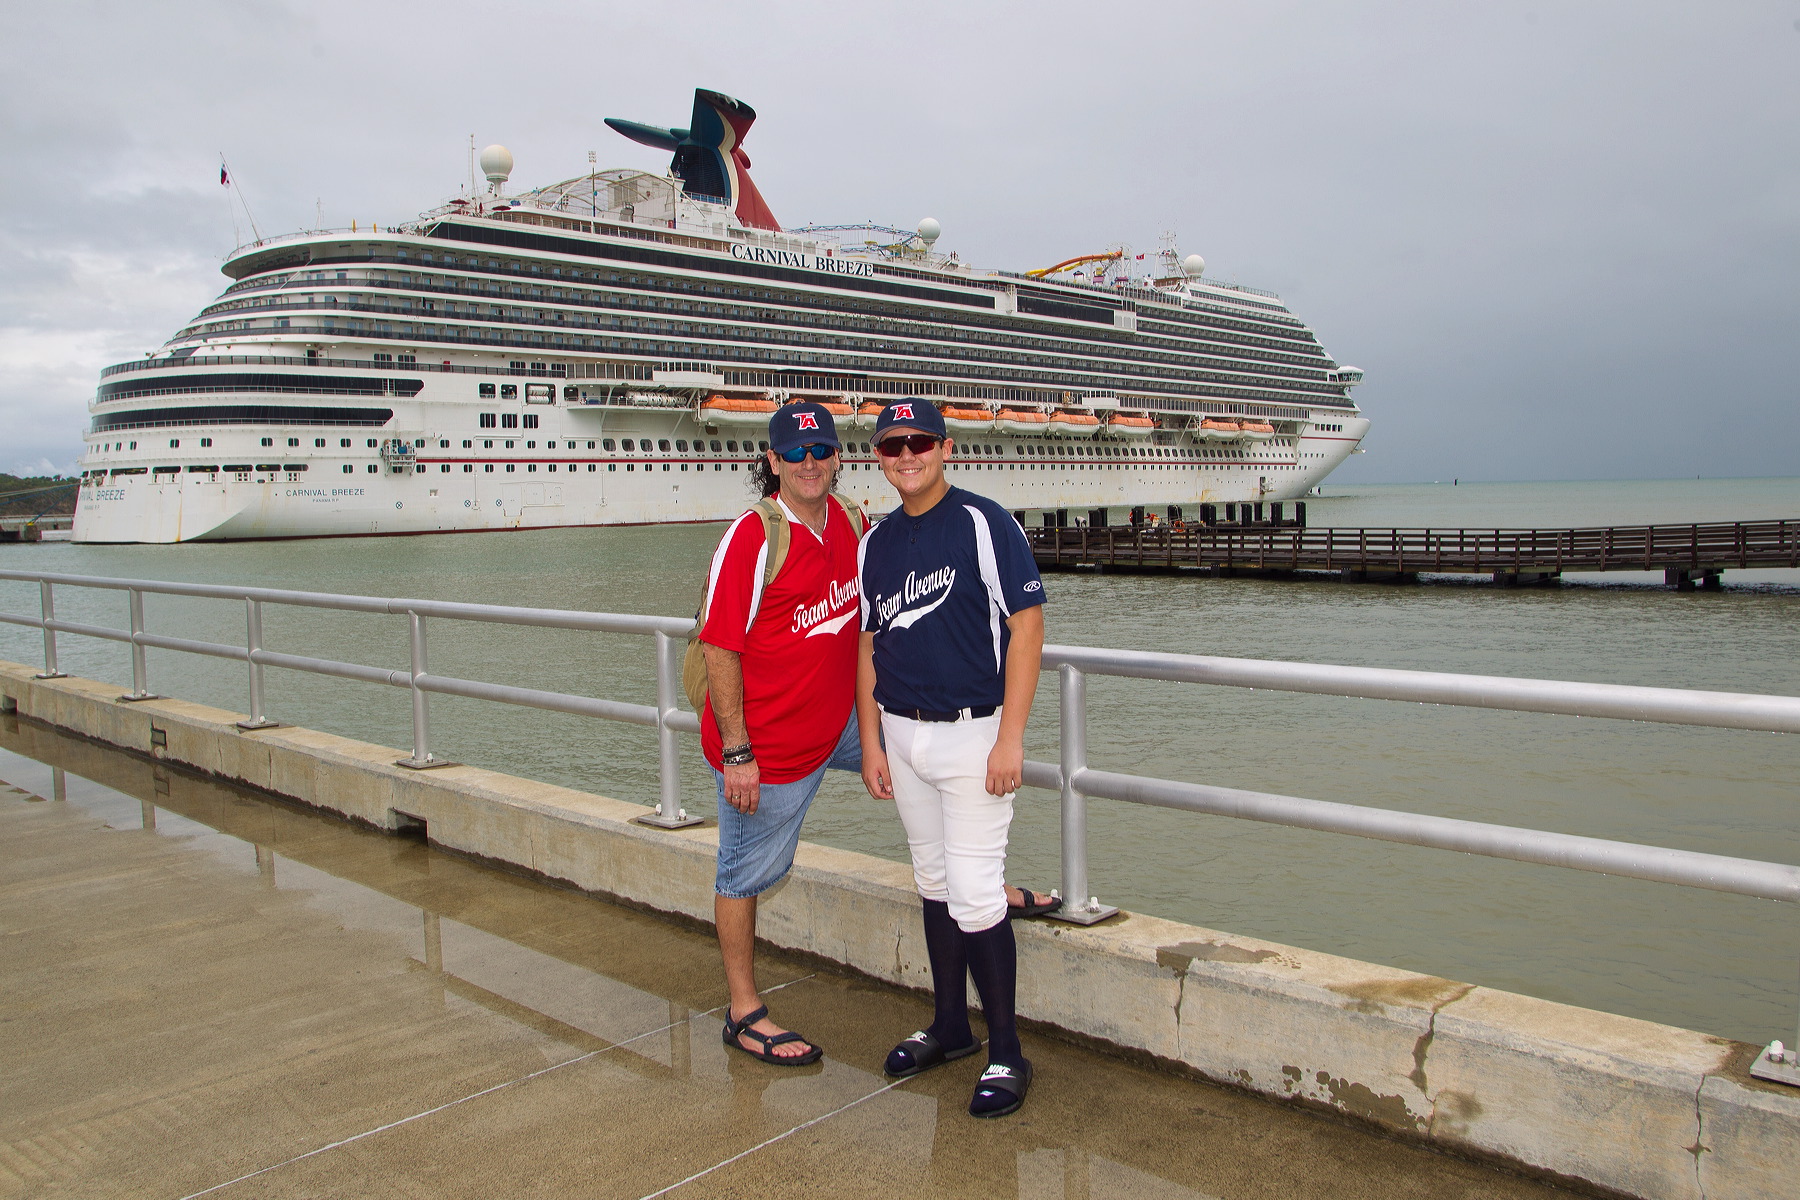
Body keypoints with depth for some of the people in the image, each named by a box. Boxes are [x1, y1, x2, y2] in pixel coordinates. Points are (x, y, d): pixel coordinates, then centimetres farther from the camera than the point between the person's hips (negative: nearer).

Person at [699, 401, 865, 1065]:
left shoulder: (854, 525, 1)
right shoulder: (752, 538, -19)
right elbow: (720, 649, -20)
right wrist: (736, 754, -20)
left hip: (840, 726, 7)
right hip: (766, 746, -7)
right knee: (746, 875, 8)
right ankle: (744, 1014, 24)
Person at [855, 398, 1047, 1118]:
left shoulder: (983, 523, -9)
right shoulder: (876, 543, 10)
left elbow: (1027, 626, -13)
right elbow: (869, 645, 14)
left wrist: (1010, 739, -19)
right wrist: (871, 744, 8)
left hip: (972, 732, -6)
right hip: (902, 735, 6)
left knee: (973, 892, -8)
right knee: (933, 883, 16)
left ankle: (1007, 1054, 6)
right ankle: (950, 1026, 30)